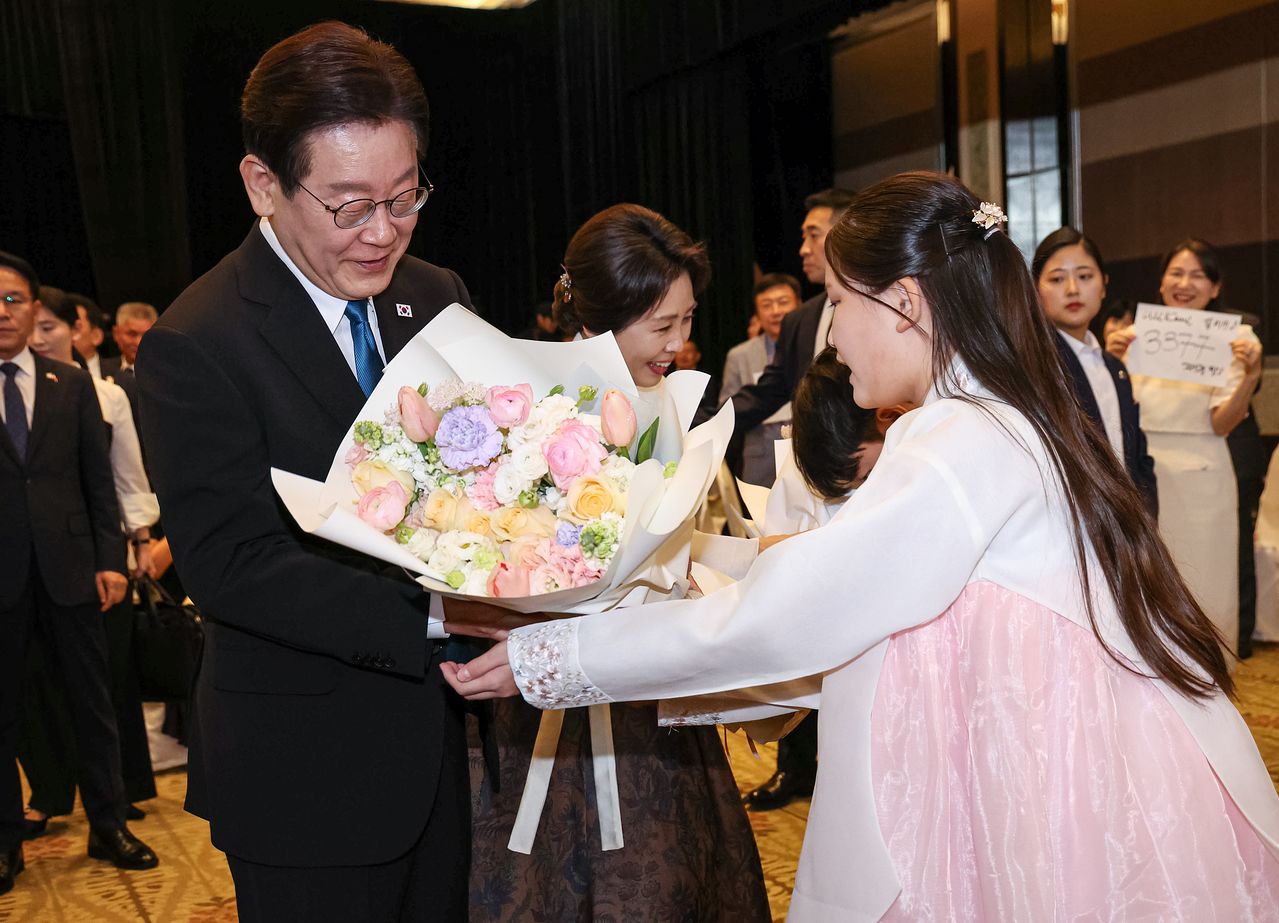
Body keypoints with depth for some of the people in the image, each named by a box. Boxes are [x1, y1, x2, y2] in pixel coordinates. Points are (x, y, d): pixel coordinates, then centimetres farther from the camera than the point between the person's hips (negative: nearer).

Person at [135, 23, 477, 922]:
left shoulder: (439, 298, 3)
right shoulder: (195, 347, -17)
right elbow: (232, 562, -22)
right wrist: (433, 619, -32)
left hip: (441, 735, 6)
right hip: (308, 776, -6)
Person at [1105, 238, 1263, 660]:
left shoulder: (1234, 337, -1)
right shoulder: (1138, 335, 4)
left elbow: (1222, 424, -7)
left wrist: (1251, 376, -24)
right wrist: (1111, 363, -14)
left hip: (1199, 479, -2)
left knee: (1202, 592, 6)